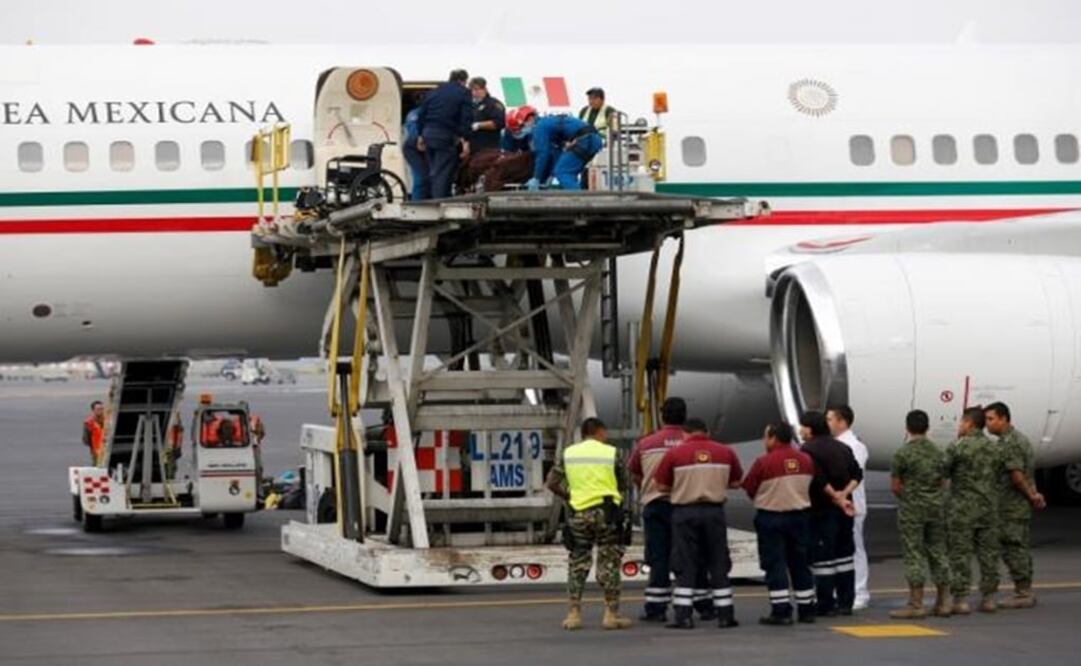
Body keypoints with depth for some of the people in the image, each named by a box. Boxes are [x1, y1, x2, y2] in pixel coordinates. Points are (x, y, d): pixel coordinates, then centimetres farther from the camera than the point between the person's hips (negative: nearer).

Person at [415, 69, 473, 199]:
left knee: (433, 172, 16)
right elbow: (466, 119, -10)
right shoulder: (463, 93, -1)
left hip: (428, 135, 6)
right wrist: (465, 141, -12)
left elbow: (421, 115, 17)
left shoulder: (434, 92, 17)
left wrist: (420, 135, 22)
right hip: (446, 138, -6)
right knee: (442, 174, -7)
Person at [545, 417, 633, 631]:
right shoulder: (611, 453, 0)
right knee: (609, 563, 3)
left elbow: (551, 483, 4)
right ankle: (611, 614, 3)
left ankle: (574, 613, 7)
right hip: (606, 511, -2)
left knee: (577, 563, 10)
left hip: (579, 512, 2)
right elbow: (625, 485, 5)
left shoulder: (568, 453, 6)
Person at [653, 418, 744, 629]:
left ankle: (683, 616, -1)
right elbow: (735, 483, 9)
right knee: (718, 565, 11)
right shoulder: (725, 452, 3)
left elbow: (661, 486, -1)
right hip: (714, 511, 2)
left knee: (685, 566, 3)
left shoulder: (674, 453, -4)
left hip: (685, 512, -2)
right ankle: (725, 615, 12)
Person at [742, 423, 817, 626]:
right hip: (800, 515, 5)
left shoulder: (764, 462, -16)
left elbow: (749, 489, -7)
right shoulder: (806, 460, 0)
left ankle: (781, 611, -5)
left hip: (771, 516, -5)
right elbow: (810, 486, 11)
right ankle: (807, 610, 19)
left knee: (775, 565, 0)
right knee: (800, 564, 14)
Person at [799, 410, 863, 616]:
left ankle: (825, 605, -3)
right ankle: (845, 603, 15)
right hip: (843, 510, 7)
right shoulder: (842, 448, 13)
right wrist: (843, 494, -4)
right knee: (844, 554, 13)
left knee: (822, 557, -3)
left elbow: (819, 480, -19)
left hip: (822, 509, -7)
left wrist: (837, 497, -10)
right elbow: (857, 474, 7)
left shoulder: (809, 450, -11)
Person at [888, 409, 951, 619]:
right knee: (938, 553, 10)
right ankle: (943, 603, 13)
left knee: (913, 556, -2)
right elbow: (943, 482, 12)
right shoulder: (938, 452, 7)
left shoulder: (903, 453, -10)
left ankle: (916, 605, -3)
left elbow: (895, 485, -7)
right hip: (936, 508, 5)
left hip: (911, 510, -5)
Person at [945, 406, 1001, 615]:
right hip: (989, 507, 5)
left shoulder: (958, 448, -11)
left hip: (963, 509, -5)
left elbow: (942, 474, -6)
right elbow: (997, 477, 10)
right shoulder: (993, 448, 7)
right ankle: (988, 597, 12)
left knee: (960, 554, -1)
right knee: (988, 552, 10)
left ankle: (961, 599, -3)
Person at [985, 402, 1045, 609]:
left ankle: (1023, 593, -6)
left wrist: (1031, 496, -10)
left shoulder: (1009, 443, -17)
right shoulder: (1019, 438, 17)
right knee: (1020, 548, 13)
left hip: (1012, 506, -10)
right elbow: (1029, 472, 19)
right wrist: (1033, 493, 7)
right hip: (1020, 505, 10)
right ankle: (1024, 592, 17)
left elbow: (1016, 475, -22)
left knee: (1013, 548, -7)